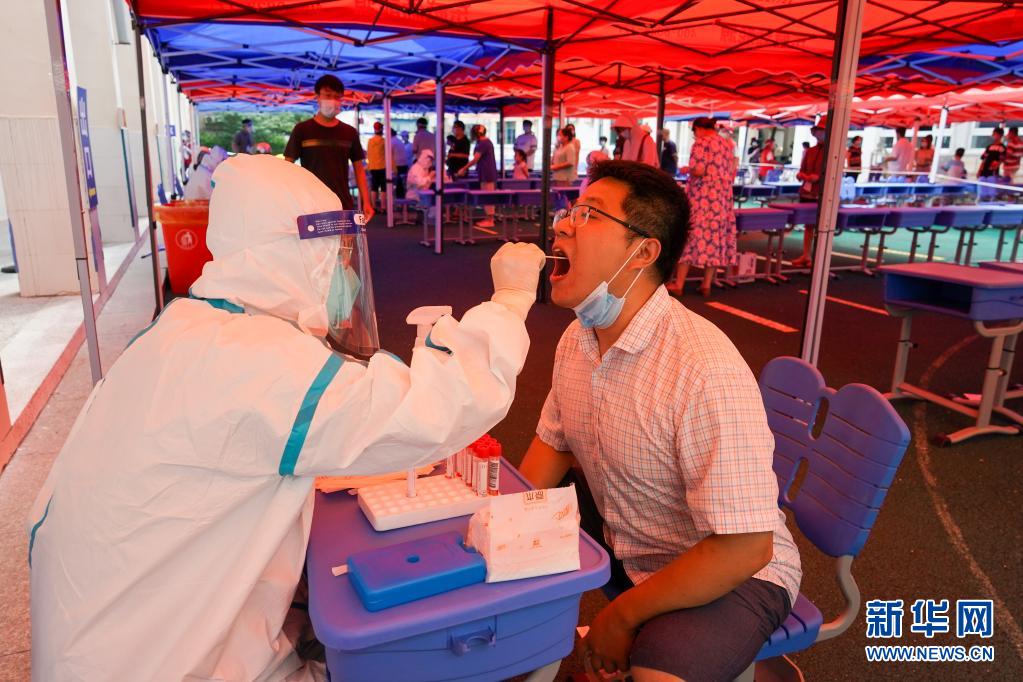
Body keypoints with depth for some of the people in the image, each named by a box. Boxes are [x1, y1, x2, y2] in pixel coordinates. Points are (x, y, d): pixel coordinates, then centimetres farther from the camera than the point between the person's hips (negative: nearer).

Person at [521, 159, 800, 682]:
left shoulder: (707, 371, -32)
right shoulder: (577, 338, -5)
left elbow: (745, 547, -29)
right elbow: (553, 442, 9)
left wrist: (622, 617, -18)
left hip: (730, 572, -7)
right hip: (622, 538, 8)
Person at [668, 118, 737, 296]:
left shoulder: (701, 143, -7)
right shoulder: (728, 144, 13)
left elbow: (699, 170, -17)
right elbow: (733, 174, 13)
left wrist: (687, 169, 2)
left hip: (701, 200, -6)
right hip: (722, 200, 6)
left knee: (690, 236, -1)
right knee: (716, 238, 7)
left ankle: (678, 285, 1)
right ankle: (706, 285, 9)